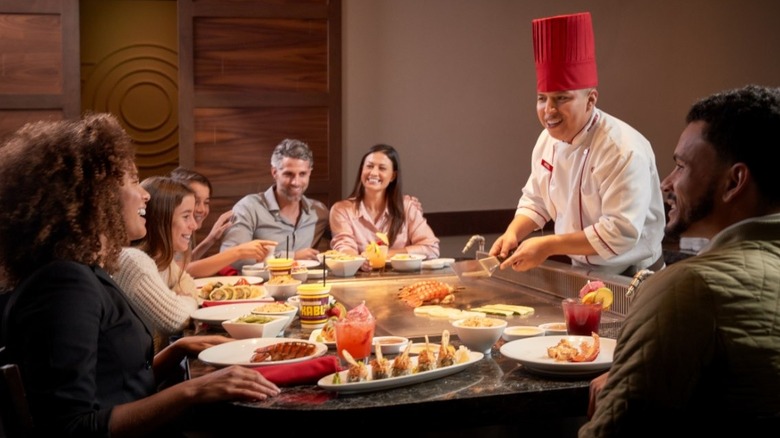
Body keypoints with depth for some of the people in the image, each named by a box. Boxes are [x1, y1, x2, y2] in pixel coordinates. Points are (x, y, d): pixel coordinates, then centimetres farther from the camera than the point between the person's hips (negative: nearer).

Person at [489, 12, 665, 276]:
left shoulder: (622, 150, -22)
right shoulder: (547, 140, 2)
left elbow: (621, 232, -27)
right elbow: (535, 201, 13)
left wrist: (548, 246, -25)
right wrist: (513, 233, -5)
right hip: (581, 274, 7)